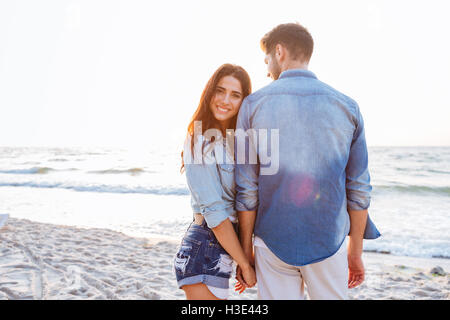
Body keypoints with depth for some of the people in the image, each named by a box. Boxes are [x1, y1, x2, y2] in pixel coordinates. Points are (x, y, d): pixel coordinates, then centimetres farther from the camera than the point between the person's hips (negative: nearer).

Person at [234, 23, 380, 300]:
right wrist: (355, 251, 11)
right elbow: (359, 188, 1)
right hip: (329, 242, 1)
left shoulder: (254, 104, -5)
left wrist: (246, 248, 4)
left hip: (273, 243, 0)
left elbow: (246, 189, -6)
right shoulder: (347, 107, 0)